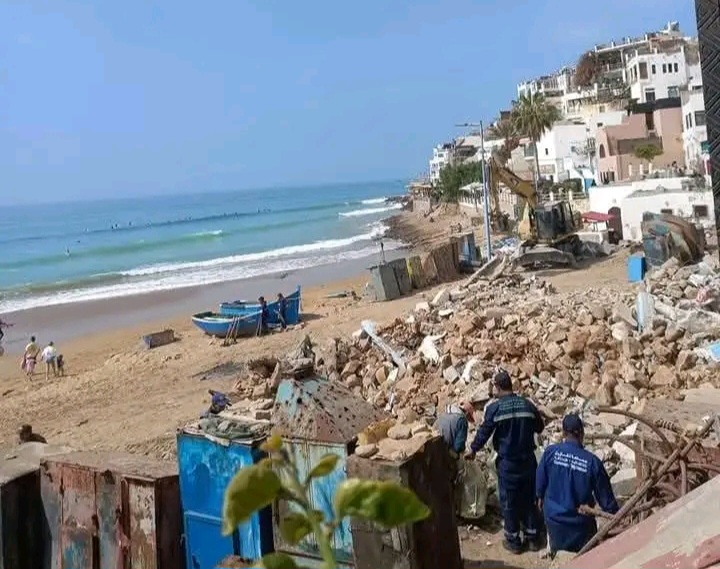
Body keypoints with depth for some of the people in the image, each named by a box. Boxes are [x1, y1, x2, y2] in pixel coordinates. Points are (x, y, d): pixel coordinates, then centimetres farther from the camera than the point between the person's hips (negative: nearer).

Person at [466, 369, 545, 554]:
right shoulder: (527, 405, -1)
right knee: (529, 499, 17)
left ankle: (513, 540, 17)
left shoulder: (494, 408, -13)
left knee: (509, 502, 9)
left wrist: (473, 450, 11)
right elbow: (540, 427, 12)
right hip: (528, 460, 4)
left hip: (507, 462, -4)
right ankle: (533, 537, 24)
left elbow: (484, 432, -5)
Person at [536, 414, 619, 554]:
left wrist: (540, 497, 17)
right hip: (580, 521, -2)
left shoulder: (550, 452, -17)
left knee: (558, 552, 27)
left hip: (553, 516, 2)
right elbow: (605, 495, -11)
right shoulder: (592, 461, -21)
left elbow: (540, 479, -3)